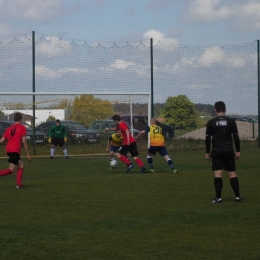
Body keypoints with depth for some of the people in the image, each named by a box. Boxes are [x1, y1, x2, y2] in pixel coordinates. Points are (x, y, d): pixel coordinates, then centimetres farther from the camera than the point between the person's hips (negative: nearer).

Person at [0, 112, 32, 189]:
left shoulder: (9, 128, 16)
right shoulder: (22, 127, 0)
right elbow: (24, 141, -5)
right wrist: (28, 154, -2)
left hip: (8, 149, 7)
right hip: (15, 150, -7)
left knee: (21, 164, 18)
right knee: (11, 170, -6)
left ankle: (19, 184, 12)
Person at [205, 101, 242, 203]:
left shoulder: (211, 122, 0)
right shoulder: (231, 121, 1)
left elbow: (208, 138, 0)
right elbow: (236, 137, 1)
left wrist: (207, 152, 7)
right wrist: (238, 151, 8)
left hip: (216, 151, -1)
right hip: (228, 150, 1)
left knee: (218, 174, -2)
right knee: (232, 173, 7)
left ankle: (218, 197, -5)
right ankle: (237, 196, 7)